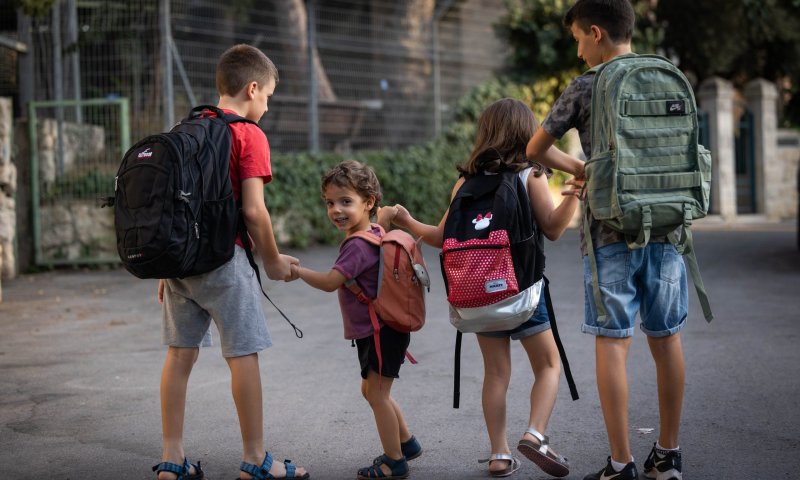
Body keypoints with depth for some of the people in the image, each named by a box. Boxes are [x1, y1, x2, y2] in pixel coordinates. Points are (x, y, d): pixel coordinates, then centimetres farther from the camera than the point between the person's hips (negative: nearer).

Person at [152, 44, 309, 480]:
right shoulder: (249, 135, -7)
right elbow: (253, 210, -13)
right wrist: (273, 261, 0)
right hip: (221, 257, -7)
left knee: (180, 352, 10)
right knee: (244, 354, 2)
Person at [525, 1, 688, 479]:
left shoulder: (586, 88, -3)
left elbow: (535, 150, 7)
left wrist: (575, 168, 24)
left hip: (611, 234, -4)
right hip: (665, 229, 4)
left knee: (613, 342, -1)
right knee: (666, 337, 10)